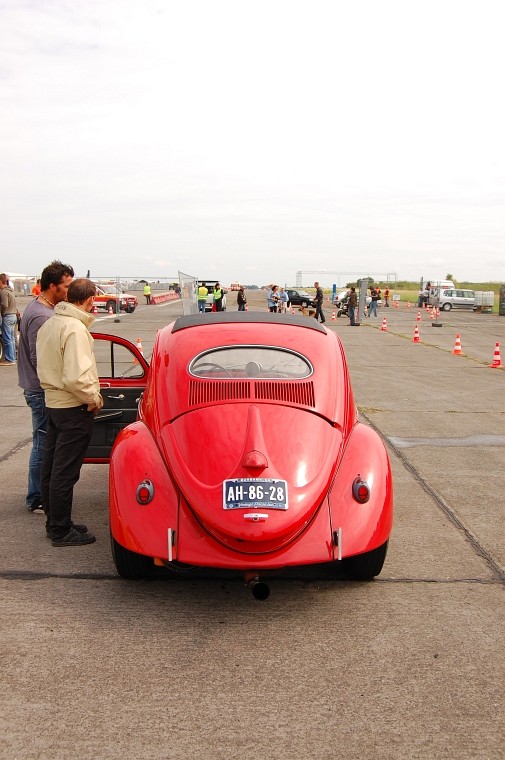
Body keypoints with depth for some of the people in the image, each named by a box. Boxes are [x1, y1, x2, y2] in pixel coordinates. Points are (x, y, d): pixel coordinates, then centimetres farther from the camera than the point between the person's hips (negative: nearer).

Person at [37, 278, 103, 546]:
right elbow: (76, 376, -27)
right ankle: (61, 531, 10)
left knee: (50, 468, 15)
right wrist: (94, 398, -13)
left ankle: (54, 523, 29)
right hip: (73, 407, -9)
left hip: (52, 402, 9)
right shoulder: (75, 328, -21)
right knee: (65, 472, 0)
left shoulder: (49, 324, 8)